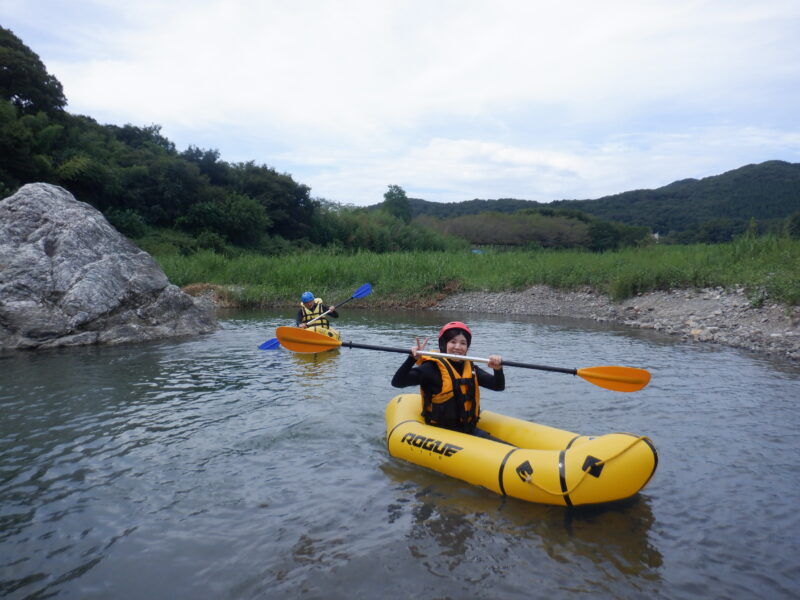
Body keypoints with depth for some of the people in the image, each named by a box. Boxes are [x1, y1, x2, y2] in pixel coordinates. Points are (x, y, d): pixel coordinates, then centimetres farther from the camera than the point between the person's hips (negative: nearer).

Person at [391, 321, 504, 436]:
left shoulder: (470, 369, 10)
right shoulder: (432, 368, -8)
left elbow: (499, 386, 7)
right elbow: (397, 382, -16)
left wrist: (498, 369, -14)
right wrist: (412, 359, -30)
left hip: (468, 429, 6)